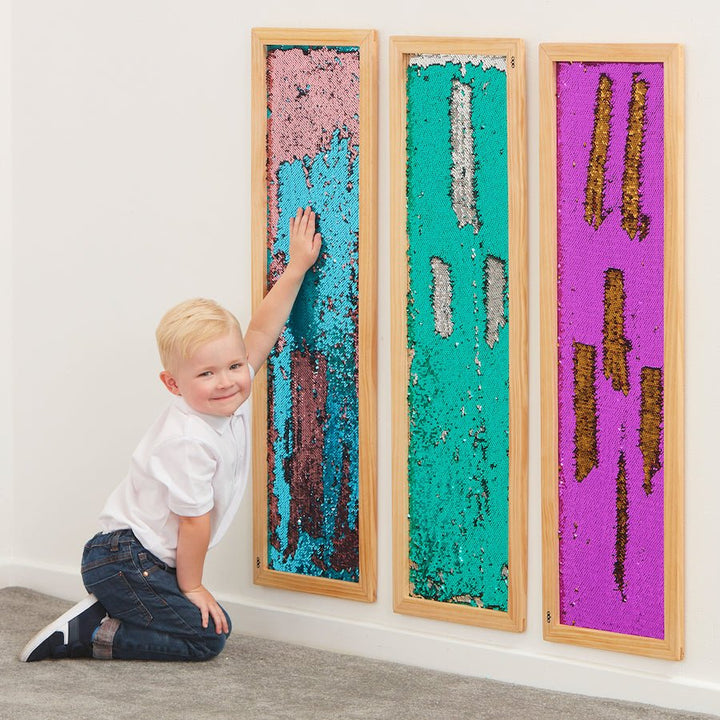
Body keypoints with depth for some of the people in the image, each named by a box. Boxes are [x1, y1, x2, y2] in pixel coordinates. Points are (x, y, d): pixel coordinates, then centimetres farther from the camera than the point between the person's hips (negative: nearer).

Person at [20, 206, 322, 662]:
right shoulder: (190, 440, -26)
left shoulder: (231, 402, 0)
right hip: (124, 559, -9)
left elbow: (261, 332, 11)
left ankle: (107, 611, 12)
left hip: (145, 558, 9)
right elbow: (193, 522, -18)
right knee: (207, 636, -11)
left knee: (212, 624, 8)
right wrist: (191, 586, -7)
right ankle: (85, 636, -9)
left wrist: (297, 267, 13)